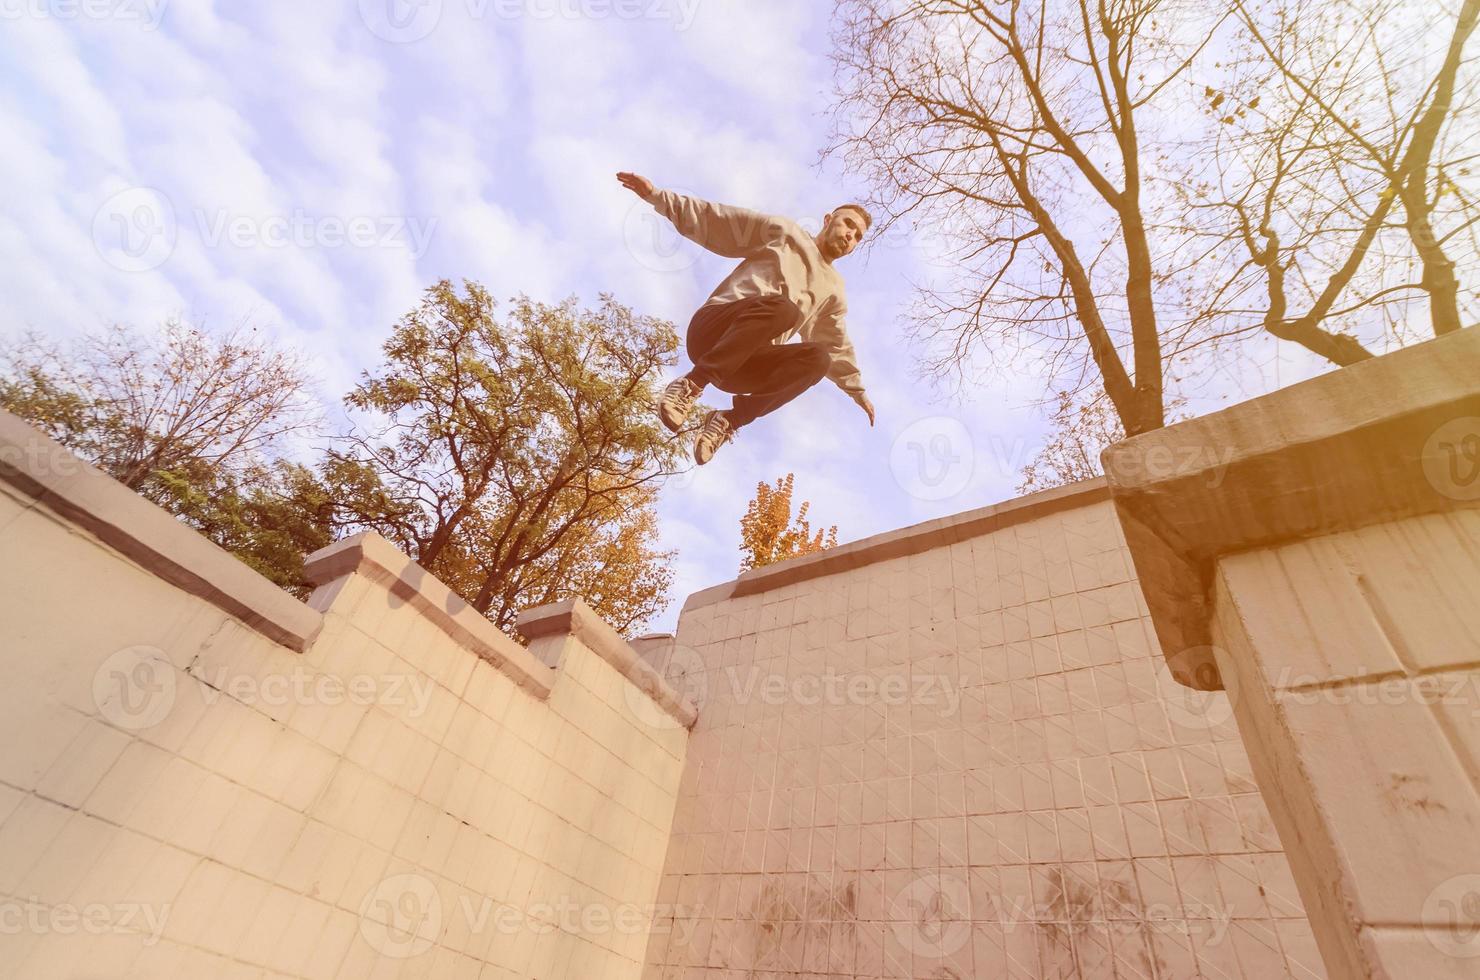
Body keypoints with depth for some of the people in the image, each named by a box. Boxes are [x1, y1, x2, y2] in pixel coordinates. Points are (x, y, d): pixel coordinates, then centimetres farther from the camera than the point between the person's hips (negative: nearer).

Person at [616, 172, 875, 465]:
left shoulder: (833, 289, 24)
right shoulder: (783, 232, 13)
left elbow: (837, 347, 32)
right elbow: (713, 221, 9)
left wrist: (857, 391, 29)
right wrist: (657, 195, 2)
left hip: (745, 361, 4)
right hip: (710, 330, -4)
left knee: (818, 358, -26)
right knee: (783, 307, -36)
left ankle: (729, 420, -23)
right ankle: (692, 383, -29)